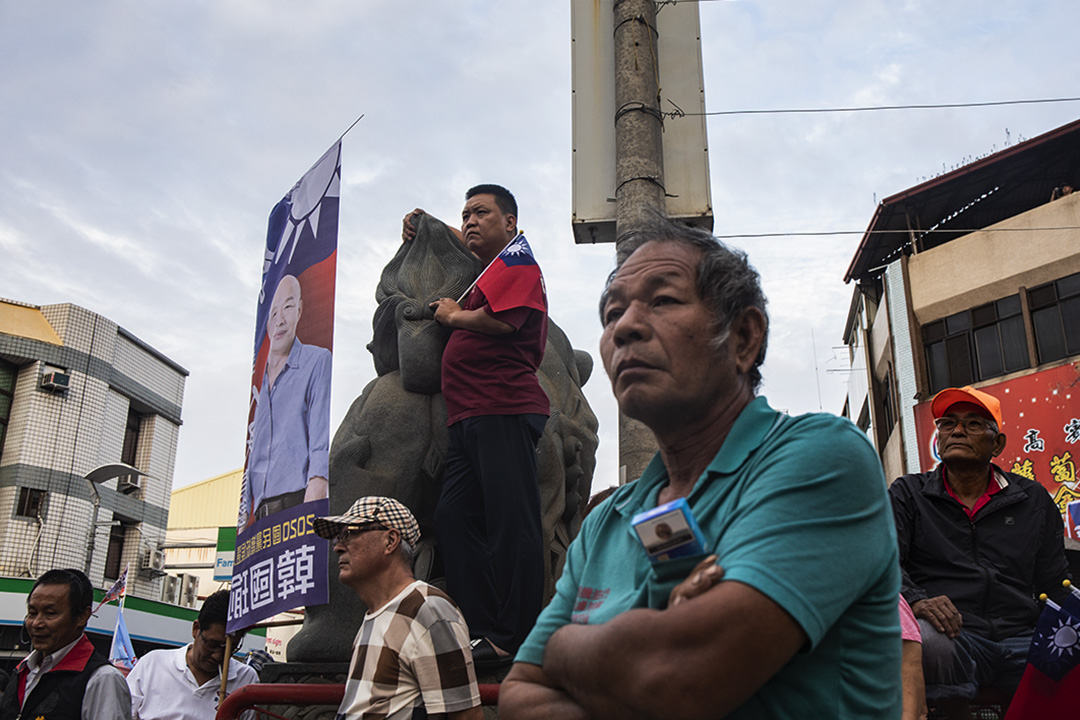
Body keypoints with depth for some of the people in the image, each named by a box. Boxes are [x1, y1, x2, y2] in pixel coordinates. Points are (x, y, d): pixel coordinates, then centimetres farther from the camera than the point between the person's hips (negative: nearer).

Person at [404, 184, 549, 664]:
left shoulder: (517, 260, 2)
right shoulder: (487, 269, 28)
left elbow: (500, 320, -16)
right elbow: (467, 245, 51)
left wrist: (452, 315, 1)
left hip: (504, 411, -10)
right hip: (471, 417, 10)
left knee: (510, 521, -11)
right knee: (453, 516, 2)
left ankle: (516, 641, -10)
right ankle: (485, 630, 3)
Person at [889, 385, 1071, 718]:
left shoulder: (1033, 500, 20)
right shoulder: (907, 493, 13)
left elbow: (1055, 582, 19)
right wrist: (916, 600, -22)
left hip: (1022, 639, 1)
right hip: (953, 636, -1)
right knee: (923, 638, -37)